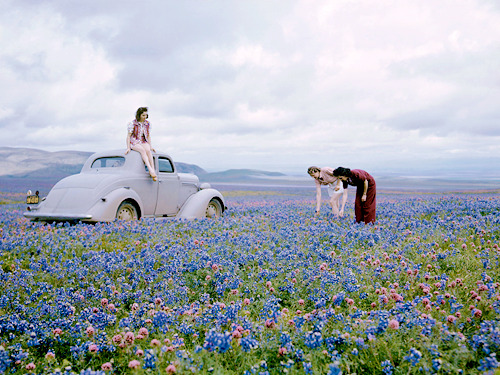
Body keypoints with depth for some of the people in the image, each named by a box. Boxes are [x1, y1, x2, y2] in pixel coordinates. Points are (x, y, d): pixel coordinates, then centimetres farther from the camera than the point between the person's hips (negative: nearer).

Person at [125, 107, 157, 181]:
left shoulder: (148, 124, 3)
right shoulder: (133, 124, -10)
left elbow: (148, 136, 9)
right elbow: (128, 136, -8)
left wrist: (150, 147, 0)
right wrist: (128, 148, -15)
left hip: (143, 142, 3)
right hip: (134, 143, -3)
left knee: (148, 151, -31)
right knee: (142, 150, -35)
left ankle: (153, 171, -37)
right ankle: (150, 170, -46)